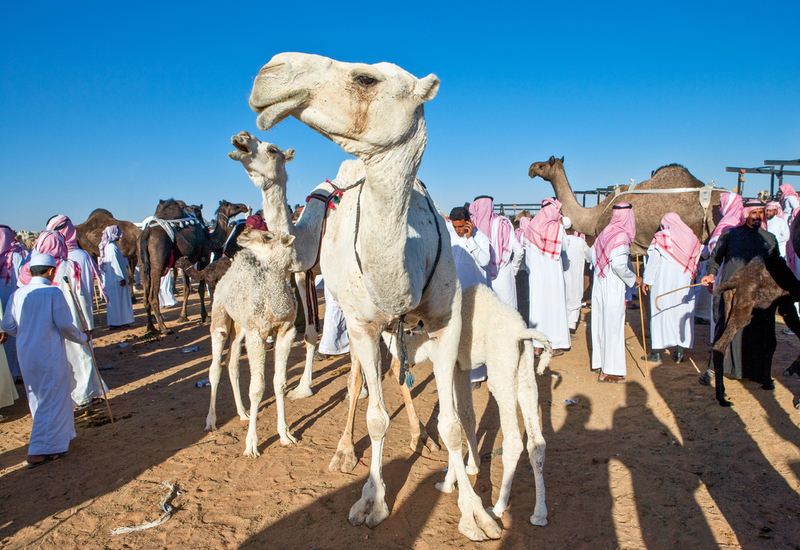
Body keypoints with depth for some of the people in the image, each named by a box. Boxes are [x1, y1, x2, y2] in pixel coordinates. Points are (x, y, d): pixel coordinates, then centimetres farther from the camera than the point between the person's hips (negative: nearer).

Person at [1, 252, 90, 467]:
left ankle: (60, 436, 37)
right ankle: (39, 452, 4)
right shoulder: (53, 293, -14)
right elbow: (65, 325, -14)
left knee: (38, 399, 20)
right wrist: (82, 337, 4)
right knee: (52, 400, 4)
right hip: (49, 354, -6)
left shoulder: (18, 294, 1)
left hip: (25, 355, 6)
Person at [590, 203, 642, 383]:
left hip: (600, 286, 8)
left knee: (601, 325, 14)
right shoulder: (621, 236, -17)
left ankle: (600, 363, 25)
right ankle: (609, 371, 5)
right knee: (613, 328, -1)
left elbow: (593, 257, 12)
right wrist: (634, 278, -10)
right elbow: (619, 265, -24)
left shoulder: (603, 233, 6)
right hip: (613, 289, -8)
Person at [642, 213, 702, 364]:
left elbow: (652, 260, -6)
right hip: (684, 283, 3)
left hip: (663, 282, -3)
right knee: (682, 313, 8)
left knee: (660, 313, 2)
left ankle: (657, 352, 5)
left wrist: (647, 281, -1)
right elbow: (695, 263, 10)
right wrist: (690, 277, 18)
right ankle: (680, 351, 9)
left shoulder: (661, 237, -4)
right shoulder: (692, 238, 8)